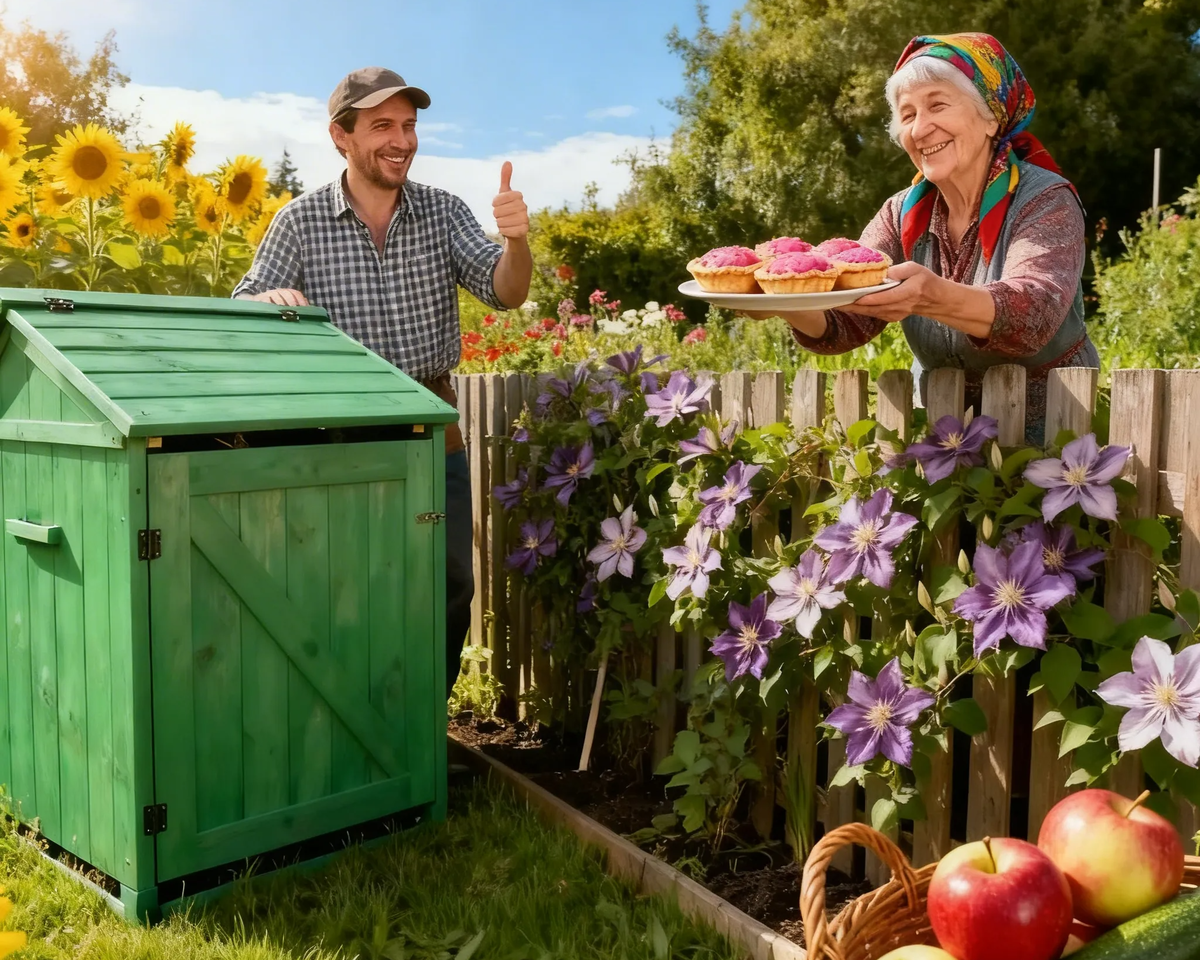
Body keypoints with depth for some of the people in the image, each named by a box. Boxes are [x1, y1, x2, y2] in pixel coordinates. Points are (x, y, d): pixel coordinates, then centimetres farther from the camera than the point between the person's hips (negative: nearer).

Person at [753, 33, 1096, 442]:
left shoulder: (1044, 202, -10)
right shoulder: (903, 213, 2)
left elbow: (1033, 316, -28)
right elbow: (844, 324, -9)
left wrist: (936, 298, -47)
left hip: (1047, 436, -3)